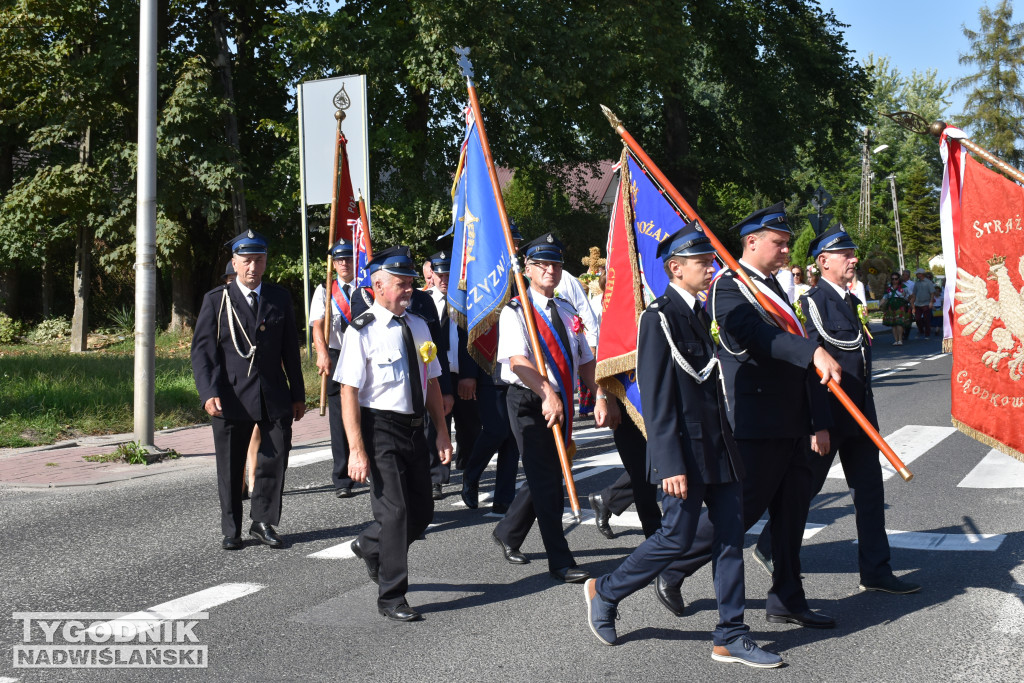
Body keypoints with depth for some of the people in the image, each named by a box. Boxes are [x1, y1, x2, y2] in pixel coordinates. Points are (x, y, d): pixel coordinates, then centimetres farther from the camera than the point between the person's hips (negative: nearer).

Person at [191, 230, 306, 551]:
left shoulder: (280, 298, 9)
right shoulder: (216, 300, 2)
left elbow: (290, 350, 13)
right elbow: (202, 351, -2)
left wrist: (298, 394, 11)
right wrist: (208, 393, -15)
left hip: (274, 396, 2)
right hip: (231, 398, -2)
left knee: (276, 457, -1)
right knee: (230, 467, 6)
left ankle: (263, 521, 17)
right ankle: (231, 530, 19)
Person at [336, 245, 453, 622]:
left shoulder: (418, 326, 9)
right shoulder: (362, 332, -11)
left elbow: (431, 382, 16)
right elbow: (349, 393, -14)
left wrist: (442, 432, 13)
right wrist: (357, 450, -19)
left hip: (414, 427, 7)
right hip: (381, 428, -7)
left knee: (422, 510, 12)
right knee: (395, 510, -5)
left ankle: (370, 545, 41)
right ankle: (391, 596, 10)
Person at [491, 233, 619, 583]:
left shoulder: (566, 312, 12)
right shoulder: (515, 312, -8)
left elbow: (585, 360, 12)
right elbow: (517, 360, -22)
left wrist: (600, 397, -2)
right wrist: (548, 394, -35)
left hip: (561, 402, 7)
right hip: (529, 401, -7)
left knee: (545, 477, 14)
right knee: (547, 481, -5)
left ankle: (507, 534, 34)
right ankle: (560, 561, 2)